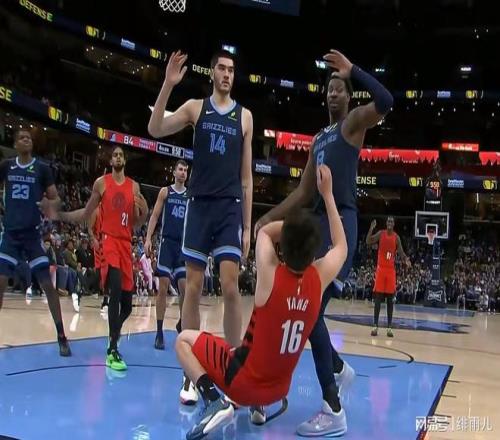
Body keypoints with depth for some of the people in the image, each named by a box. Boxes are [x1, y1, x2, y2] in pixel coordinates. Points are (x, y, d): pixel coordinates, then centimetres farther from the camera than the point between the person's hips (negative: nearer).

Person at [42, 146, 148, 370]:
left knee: (127, 303, 7)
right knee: (116, 290, -26)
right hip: (108, 240, -4)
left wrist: (144, 213, -8)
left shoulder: (134, 186, 11)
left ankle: (113, 338, 35)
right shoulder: (101, 183, 4)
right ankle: (112, 350, -23)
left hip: (125, 243, 4)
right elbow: (86, 214, 10)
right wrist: (59, 215, 0)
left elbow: (135, 224, 13)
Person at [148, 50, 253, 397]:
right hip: (199, 204, 0)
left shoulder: (244, 116, 10)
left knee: (230, 285, -8)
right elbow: (155, 130, -5)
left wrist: (247, 227, 6)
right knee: (193, 287, 1)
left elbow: (246, 177, 10)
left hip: (231, 207, 0)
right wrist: (168, 84, -15)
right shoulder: (195, 107, 9)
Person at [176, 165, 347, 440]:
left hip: (243, 381, -5)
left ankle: (214, 401, -9)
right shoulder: (319, 278, -14)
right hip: (279, 389, 5)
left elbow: (265, 231, 0)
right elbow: (341, 247, 9)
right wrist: (327, 194, 7)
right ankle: (258, 406, 20)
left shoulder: (270, 275, -24)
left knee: (184, 340, 11)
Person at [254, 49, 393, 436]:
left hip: (341, 222, -9)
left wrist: (352, 70, -12)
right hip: (319, 221, 9)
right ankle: (339, 368, 31)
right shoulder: (319, 139, 24)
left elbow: (386, 102, -20)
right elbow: (303, 192, 25)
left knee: (312, 310, -16)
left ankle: (333, 412, -11)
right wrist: (268, 219, 20)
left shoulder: (355, 122, 2)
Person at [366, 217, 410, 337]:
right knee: (378, 298, -3)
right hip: (380, 268, -1)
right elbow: (368, 242, -9)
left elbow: (401, 252, 4)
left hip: (391, 270, 1)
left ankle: (389, 327, 6)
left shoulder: (396, 237, 4)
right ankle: (375, 326, 2)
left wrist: (406, 259, -18)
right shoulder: (380, 234, 2)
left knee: (390, 299, 2)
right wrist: (371, 228, -23)